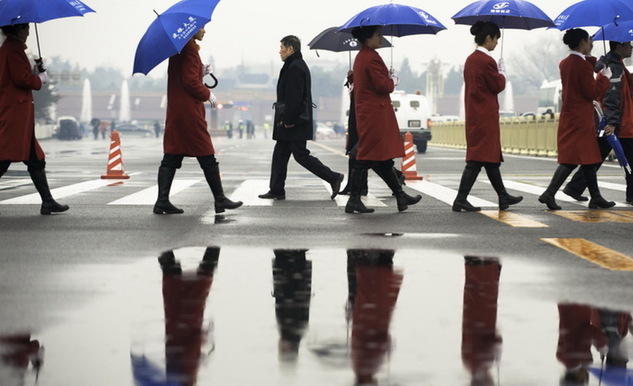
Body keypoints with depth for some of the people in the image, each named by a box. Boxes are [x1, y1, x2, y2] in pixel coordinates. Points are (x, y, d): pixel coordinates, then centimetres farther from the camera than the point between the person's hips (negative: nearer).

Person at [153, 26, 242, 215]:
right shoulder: (190, 48, -13)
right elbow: (190, 81, -18)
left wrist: (201, 73, 11)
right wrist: (207, 94, -5)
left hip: (174, 111, 9)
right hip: (189, 112, -9)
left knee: (171, 158, 5)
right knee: (207, 158, -1)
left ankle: (162, 201, 1)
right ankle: (220, 200, 5)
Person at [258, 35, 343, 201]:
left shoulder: (295, 68, -16)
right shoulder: (298, 65, 16)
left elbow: (294, 97, -23)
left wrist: (287, 120, -21)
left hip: (294, 124, -11)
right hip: (291, 122, 11)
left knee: (301, 155, -6)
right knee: (279, 154, 12)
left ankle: (333, 178, -3)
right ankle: (276, 190, 15)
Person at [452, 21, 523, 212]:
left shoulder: (470, 59, 11)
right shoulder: (487, 60, -16)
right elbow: (498, 86, -11)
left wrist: (496, 73, 14)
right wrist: (502, 72, 5)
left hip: (474, 114, 10)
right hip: (486, 115, -10)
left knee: (491, 156, 15)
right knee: (478, 158, -7)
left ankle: (503, 197, 24)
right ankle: (460, 200, -10)